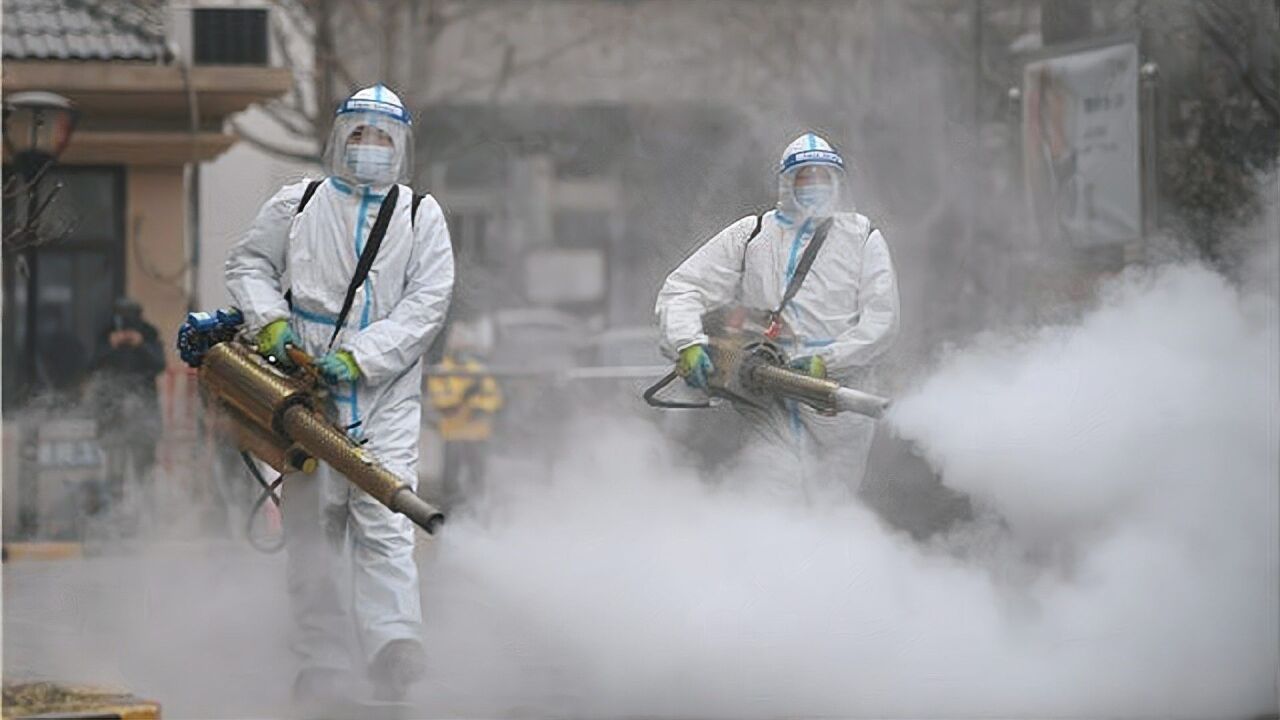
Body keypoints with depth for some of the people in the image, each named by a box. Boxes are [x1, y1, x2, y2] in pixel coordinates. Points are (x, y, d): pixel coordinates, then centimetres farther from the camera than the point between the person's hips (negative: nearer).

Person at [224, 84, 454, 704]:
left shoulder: (421, 216, 7)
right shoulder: (298, 205, 12)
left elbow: (428, 301, -1)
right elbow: (249, 262, 18)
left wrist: (360, 357, -12)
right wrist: (270, 321, -3)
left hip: (385, 392, -2)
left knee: (383, 525, -13)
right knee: (313, 524, 1)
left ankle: (395, 649, -24)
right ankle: (324, 662, 6)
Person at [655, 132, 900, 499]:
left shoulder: (862, 238, 11)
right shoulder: (750, 235, 11)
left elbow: (880, 320, 3)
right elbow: (683, 290, 7)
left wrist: (826, 362, -13)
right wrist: (687, 343, -13)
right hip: (766, 412, -1)